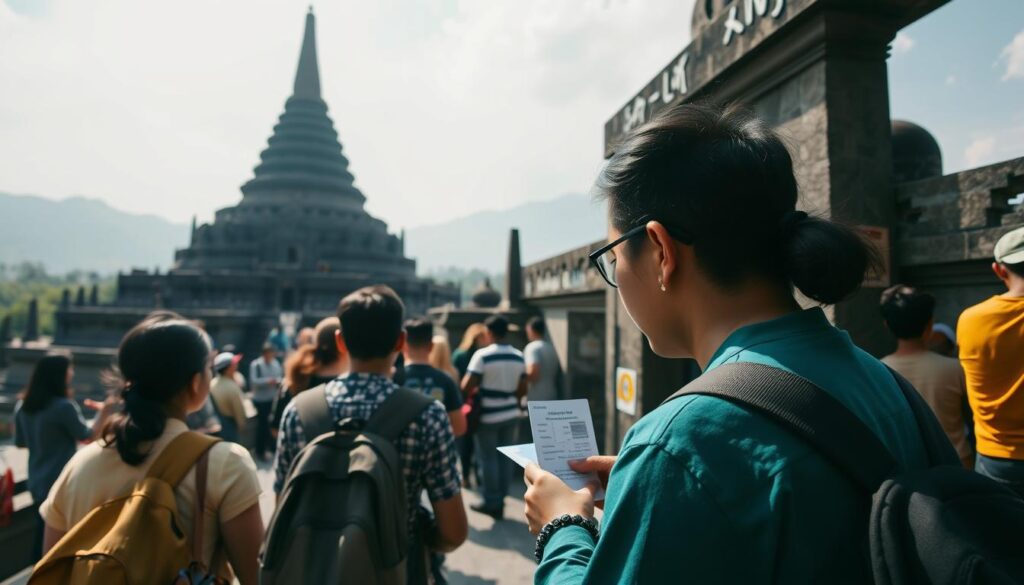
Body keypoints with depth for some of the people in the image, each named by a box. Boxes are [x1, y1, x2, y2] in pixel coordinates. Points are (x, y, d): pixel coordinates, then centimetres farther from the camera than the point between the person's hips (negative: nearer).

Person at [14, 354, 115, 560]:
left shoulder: (23, 407, 2)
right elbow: (88, 436, -8)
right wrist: (104, 410, -2)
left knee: (43, 538, 16)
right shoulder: (64, 406, -20)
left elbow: (20, 442, 14)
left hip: (38, 484, 7)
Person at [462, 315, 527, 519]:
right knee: (506, 458, 10)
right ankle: (500, 501, 19)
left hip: (488, 416, -5)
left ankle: (492, 502, 13)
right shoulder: (519, 356, 3)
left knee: (489, 459, 6)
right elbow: (522, 389, 7)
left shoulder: (482, 355, -13)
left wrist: (473, 391, 5)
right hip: (512, 414, 5)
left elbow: (466, 386, -16)